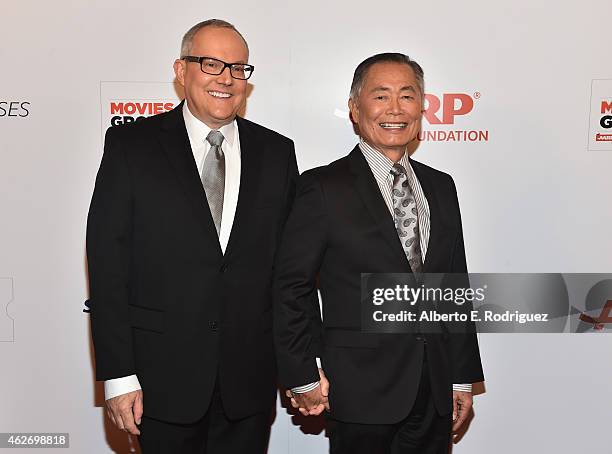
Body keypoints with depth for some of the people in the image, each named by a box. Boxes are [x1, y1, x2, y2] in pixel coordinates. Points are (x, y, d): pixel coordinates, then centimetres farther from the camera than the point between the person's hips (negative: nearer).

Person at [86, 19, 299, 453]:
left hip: (251, 378, 2)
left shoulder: (276, 152, 4)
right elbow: (107, 264, -6)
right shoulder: (130, 145, -3)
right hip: (163, 374, -2)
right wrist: (117, 374, -9)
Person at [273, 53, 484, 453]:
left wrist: (463, 376, 10)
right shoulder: (324, 188, -8)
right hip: (361, 393, -5)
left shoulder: (441, 187, 9)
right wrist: (303, 376, -8)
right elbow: (291, 287, -8)